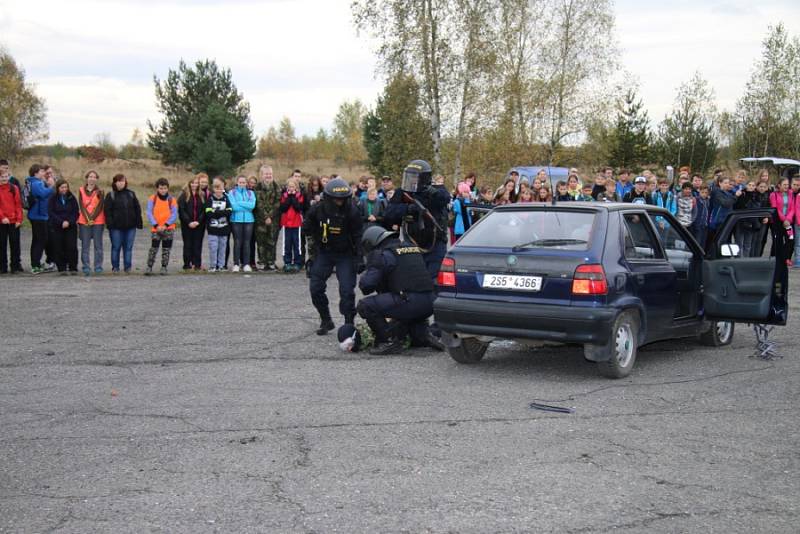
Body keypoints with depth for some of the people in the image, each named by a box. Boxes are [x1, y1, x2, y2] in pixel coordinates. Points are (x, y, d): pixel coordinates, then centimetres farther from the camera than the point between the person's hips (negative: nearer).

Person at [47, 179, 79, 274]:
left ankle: (73, 268, 3)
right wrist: (61, 222, -15)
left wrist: (69, 222, -11)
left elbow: (75, 212, 4)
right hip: (56, 228, -1)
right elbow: (51, 213, -4)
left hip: (70, 227, 1)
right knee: (58, 249, -1)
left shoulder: (71, 198, 7)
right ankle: (62, 268, 6)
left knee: (72, 247, -4)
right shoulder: (52, 198, 2)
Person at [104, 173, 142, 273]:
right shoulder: (111, 195, 2)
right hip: (116, 227, -2)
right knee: (116, 247, 3)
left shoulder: (131, 194, 10)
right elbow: (107, 210, -4)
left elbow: (137, 208, 10)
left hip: (130, 226, 2)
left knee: (128, 247, 5)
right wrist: (110, 223, -13)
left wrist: (138, 222, 3)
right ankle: (115, 267, 11)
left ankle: (128, 267, 11)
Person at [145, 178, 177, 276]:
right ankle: (149, 267, 1)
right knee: (153, 248, -5)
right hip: (155, 229, -1)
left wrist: (166, 225, -17)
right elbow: (149, 214, -4)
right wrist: (156, 225, -15)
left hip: (168, 229, 1)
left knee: (166, 249, 5)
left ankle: (164, 267, 14)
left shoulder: (172, 200, 1)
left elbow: (174, 215, -4)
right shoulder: (152, 199, 1)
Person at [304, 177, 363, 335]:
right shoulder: (317, 209, -12)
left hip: (345, 255, -3)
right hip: (323, 252, 3)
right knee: (315, 288, 0)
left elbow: (358, 236, -8)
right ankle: (326, 321, 17)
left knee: (347, 290, -10)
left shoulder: (351, 211, -17)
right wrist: (311, 253, 3)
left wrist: (359, 258, -8)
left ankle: (349, 324, 3)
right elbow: (308, 230, 4)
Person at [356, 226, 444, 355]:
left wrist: (364, 275, 17)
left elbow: (366, 285, -6)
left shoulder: (381, 254, 0)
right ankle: (423, 336, 18)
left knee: (364, 306, -3)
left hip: (409, 303, -8)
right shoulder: (413, 247, 24)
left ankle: (390, 342, -2)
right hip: (430, 303, 8)